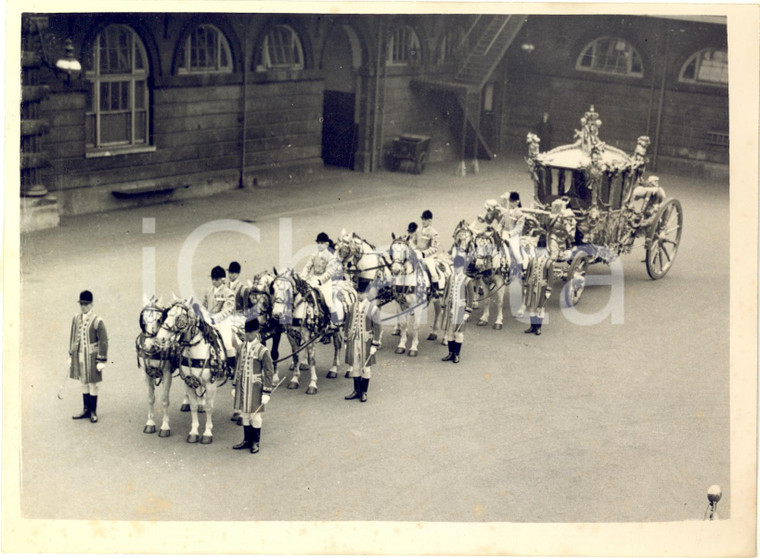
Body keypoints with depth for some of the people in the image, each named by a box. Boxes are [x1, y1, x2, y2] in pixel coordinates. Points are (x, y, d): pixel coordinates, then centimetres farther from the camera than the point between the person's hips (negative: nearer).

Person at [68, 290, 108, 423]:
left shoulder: (97, 321, -13)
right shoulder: (76, 319, 3)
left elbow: (104, 342, -12)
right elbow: (72, 338, 12)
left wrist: (101, 361, -13)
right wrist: (71, 356, 13)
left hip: (91, 357, -5)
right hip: (79, 356, 5)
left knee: (92, 384, 4)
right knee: (84, 383, 14)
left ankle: (93, 412, 15)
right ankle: (86, 410, 25)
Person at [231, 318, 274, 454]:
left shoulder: (262, 351, -11)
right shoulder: (241, 347, 5)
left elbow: (269, 373, -9)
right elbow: (238, 367, 12)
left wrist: (266, 393, -12)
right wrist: (234, 386, 12)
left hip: (255, 387, -5)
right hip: (242, 386, 5)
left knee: (255, 415, 4)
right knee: (244, 414, 13)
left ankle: (255, 442, 17)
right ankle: (247, 440, 26)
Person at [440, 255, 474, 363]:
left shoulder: (467, 281, -5)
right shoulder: (450, 278, 8)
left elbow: (470, 297, -5)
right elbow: (446, 294, 13)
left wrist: (467, 312, -8)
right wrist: (444, 307, 11)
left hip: (460, 309, -4)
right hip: (449, 308, 4)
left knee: (459, 332, 0)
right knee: (449, 331, 7)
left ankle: (456, 355, 9)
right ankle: (451, 353, 17)